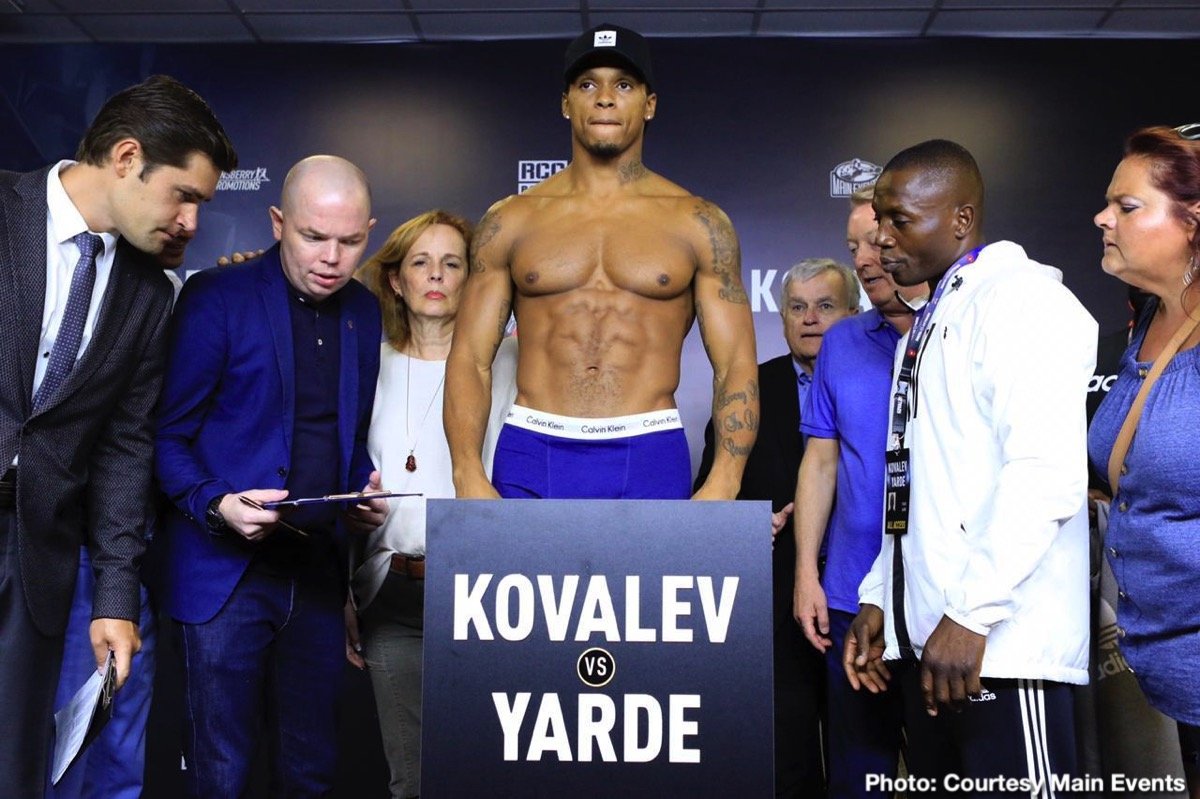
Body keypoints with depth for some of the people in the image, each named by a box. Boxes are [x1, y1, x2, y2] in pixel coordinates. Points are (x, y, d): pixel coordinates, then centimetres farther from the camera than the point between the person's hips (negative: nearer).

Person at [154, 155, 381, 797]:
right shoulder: (217, 298, -8)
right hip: (228, 569, -4)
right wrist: (218, 504, -22)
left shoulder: (364, 311, 8)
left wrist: (365, 491, -1)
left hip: (319, 571, 5)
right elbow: (167, 436, -5)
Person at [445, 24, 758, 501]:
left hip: (651, 460, 0)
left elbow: (736, 364, 1)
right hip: (530, 460, 1)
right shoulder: (511, 221, 7)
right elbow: (470, 358, 4)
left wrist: (723, 483, -13)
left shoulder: (697, 223, 4)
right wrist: (468, 477, -10)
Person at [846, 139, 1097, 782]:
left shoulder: (1020, 297, -7)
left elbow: (1047, 474, -19)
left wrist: (970, 613, -21)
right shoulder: (928, 322, 20)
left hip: (1003, 641, -8)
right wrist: (878, 596, 16)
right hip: (924, 635, 8)